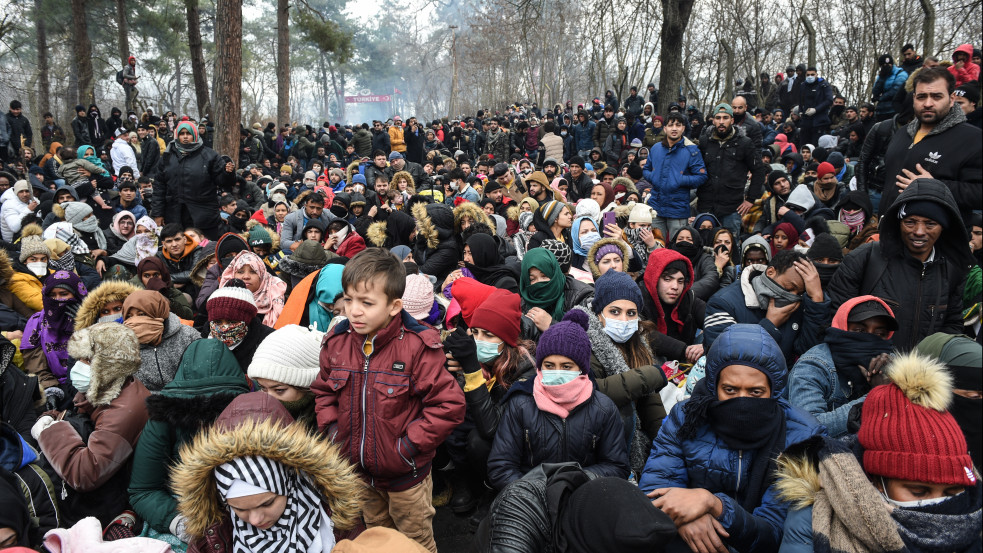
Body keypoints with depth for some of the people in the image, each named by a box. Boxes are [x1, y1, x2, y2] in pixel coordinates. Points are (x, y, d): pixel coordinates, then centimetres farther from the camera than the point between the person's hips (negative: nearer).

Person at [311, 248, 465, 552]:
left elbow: (448, 404, -22)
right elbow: (323, 391, 10)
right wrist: (332, 429, -3)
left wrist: (410, 444, -22)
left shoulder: (417, 347, -24)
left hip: (405, 475, -5)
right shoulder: (337, 342, -7)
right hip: (357, 470, 5)